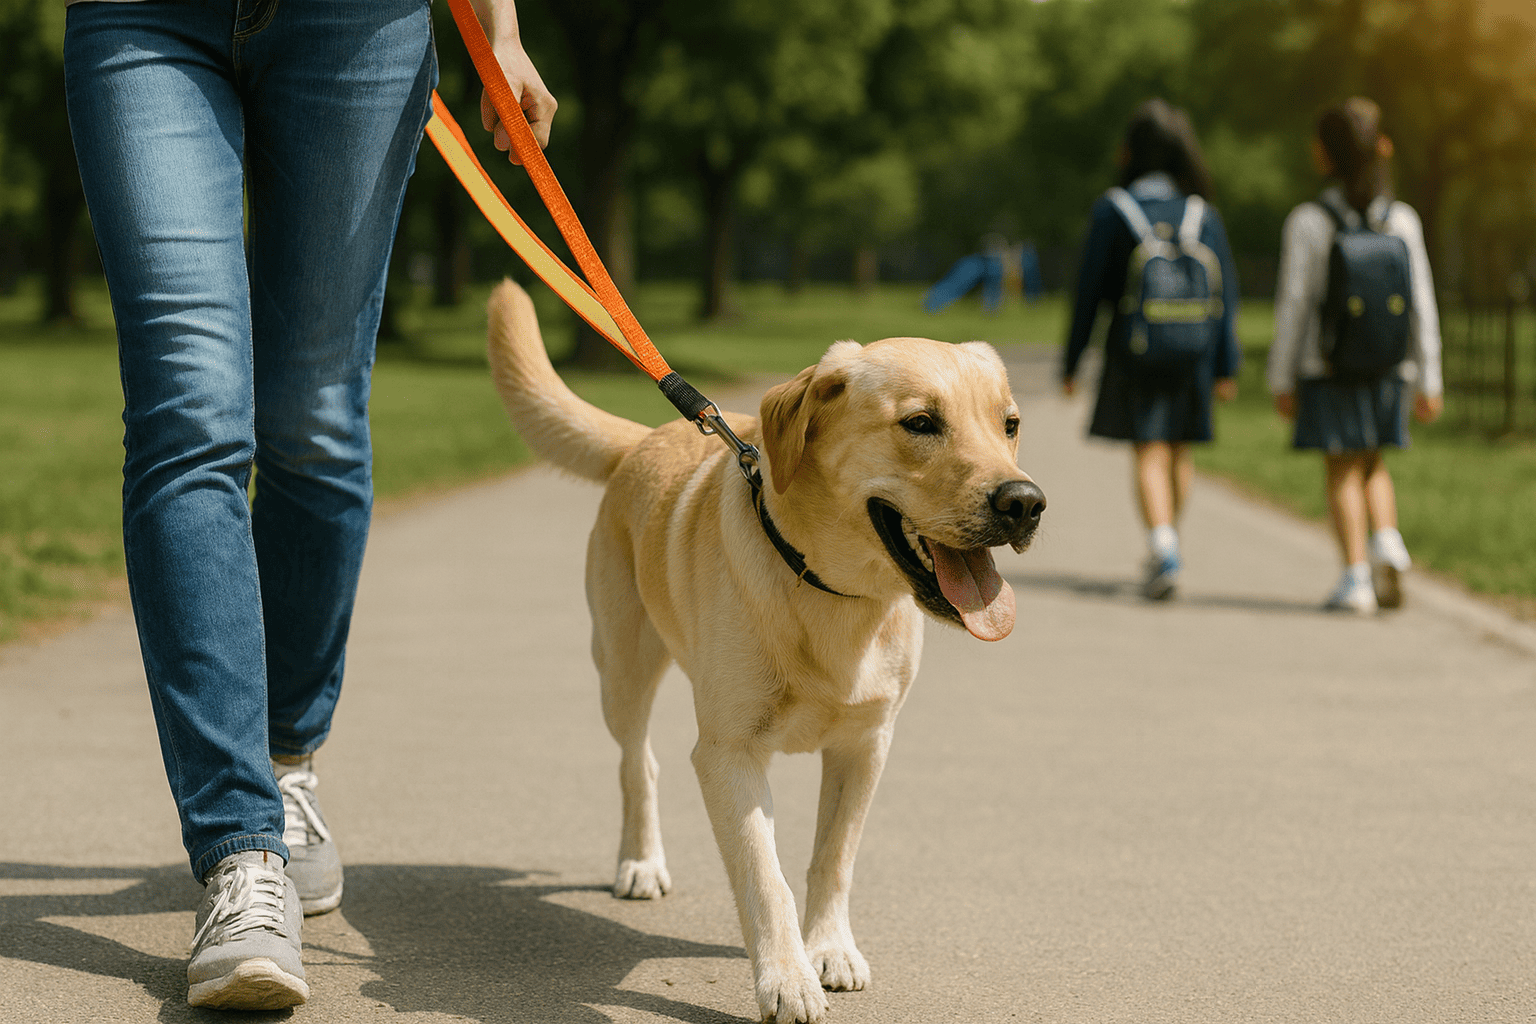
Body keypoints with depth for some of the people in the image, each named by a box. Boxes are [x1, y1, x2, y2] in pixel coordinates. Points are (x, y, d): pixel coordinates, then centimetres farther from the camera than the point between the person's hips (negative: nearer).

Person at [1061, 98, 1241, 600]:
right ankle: (1163, 553, 30)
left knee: (1149, 454, -5)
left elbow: (1090, 289, -5)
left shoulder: (1112, 210, -6)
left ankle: (1164, 548, -24)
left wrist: (1072, 361, 1)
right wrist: (1226, 366, 3)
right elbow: (1225, 291, 0)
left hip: (1134, 348, -3)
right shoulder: (1204, 214, 2)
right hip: (1191, 349, 3)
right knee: (1178, 452, 16)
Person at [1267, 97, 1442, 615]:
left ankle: (1356, 577, 0)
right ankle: (1387, 540, -1)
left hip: (1328, 367, -3)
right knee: (1373, 463, 20)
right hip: (1387, 365, 3)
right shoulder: (1402, 221, -1)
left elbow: (1293, 307, -9)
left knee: (1343, 472, 3)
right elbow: (1422, 305, 1)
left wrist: (1281, 379, -1)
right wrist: (1428, 379, 7)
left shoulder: (1307, 223, -9)